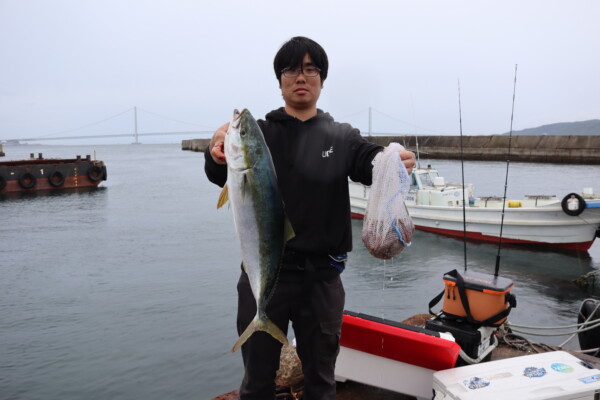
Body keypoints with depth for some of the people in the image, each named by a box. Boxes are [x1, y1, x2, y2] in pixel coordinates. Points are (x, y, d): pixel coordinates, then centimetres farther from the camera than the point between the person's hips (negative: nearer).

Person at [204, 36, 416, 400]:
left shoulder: (342, 137, 6)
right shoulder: (259, 132, 2)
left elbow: (375, 164, -10)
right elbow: (220, 176, -13)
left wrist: (398, 164, -33)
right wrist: (218, 150, -36)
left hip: (322, 274, 1)